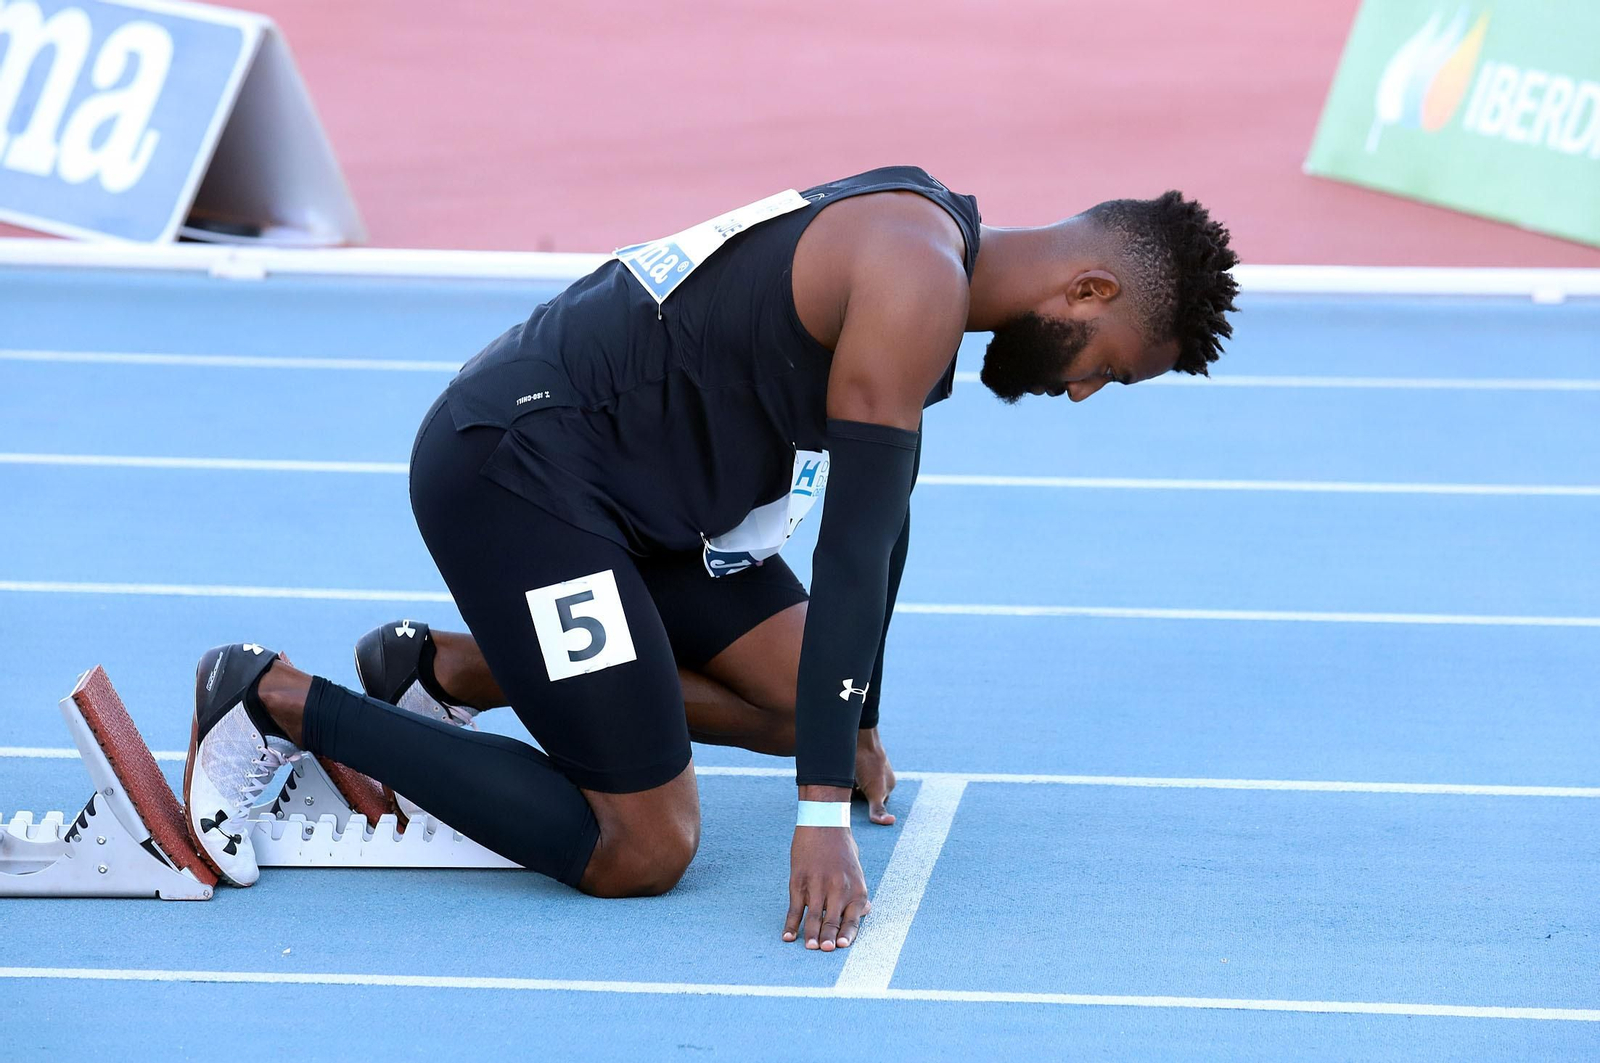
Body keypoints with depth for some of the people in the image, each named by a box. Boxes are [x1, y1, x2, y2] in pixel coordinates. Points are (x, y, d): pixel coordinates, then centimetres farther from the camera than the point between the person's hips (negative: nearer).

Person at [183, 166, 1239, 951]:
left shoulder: (930, 252, 12)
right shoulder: (919, 288, -19)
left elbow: (881, 513, 25)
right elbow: (853, 555, -22)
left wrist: (859, 728, 35)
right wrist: (825, 819, -21)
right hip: (512, 471, -10)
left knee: (800, 698, 10)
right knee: (641, 854, -9)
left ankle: (449, 669, 17)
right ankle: (280, 701, -3)